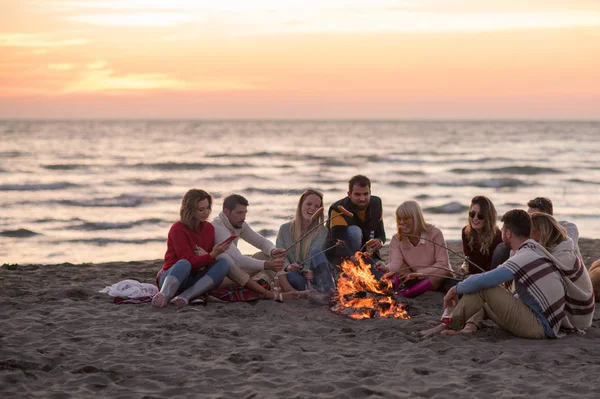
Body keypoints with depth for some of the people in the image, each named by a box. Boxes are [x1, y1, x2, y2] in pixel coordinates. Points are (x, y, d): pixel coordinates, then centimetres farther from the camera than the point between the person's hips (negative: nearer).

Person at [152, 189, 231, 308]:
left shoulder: (209, 228, 7)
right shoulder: (178, 229, -12)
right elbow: (189, 261, -19)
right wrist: (212, 255, -36)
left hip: (194, 280, 6)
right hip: (171, 277, -5)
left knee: (224, 263, -21)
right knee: (184, 264, -38)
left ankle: (185, 296, -35)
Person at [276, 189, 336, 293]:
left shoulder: (321, 231, 5)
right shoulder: (285, 229, 9)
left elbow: (315, 256, -9)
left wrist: (307, 271, -29)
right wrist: (287, 267, -21)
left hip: (313, 276, 0)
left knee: (317, 253, -31)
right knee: (292, 276, -36)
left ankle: (327, 288, -47)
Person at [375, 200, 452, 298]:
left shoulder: (434, 233, -15)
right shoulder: (397, 239, -7)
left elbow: (443, 265, -19)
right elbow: (396, 263, -24)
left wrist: (417, 274, -27)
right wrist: (387, 269, -48)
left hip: (439, 279, -3)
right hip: (416, 281, 3)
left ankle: (406, 293, -44)